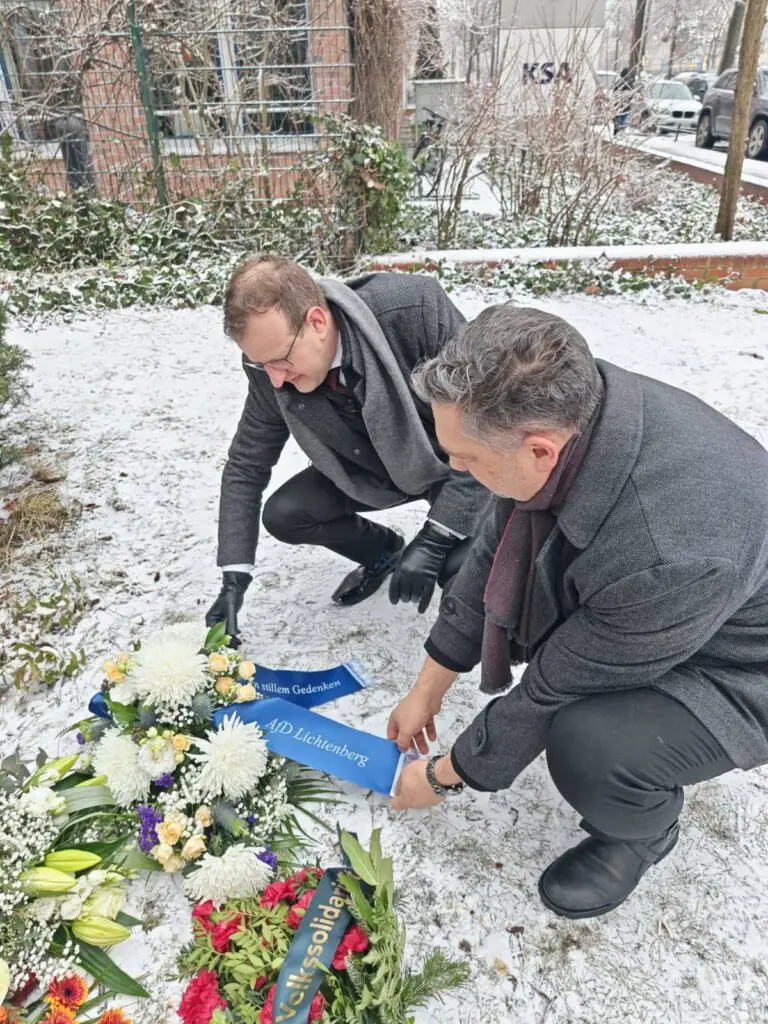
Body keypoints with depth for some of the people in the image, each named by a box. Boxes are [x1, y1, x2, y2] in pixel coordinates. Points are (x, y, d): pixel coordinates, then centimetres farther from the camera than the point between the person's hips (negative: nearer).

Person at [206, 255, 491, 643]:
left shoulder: (416, 309, -35)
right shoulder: (273, 369, -20)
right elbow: (246, 467, -7)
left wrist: (433, 540, -32)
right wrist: (233, 580, -15)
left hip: (467, 463, -4)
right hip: (377, 467, 5)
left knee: (461, 567, -30)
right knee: (282, 515, -9)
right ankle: (384, 550, 18)